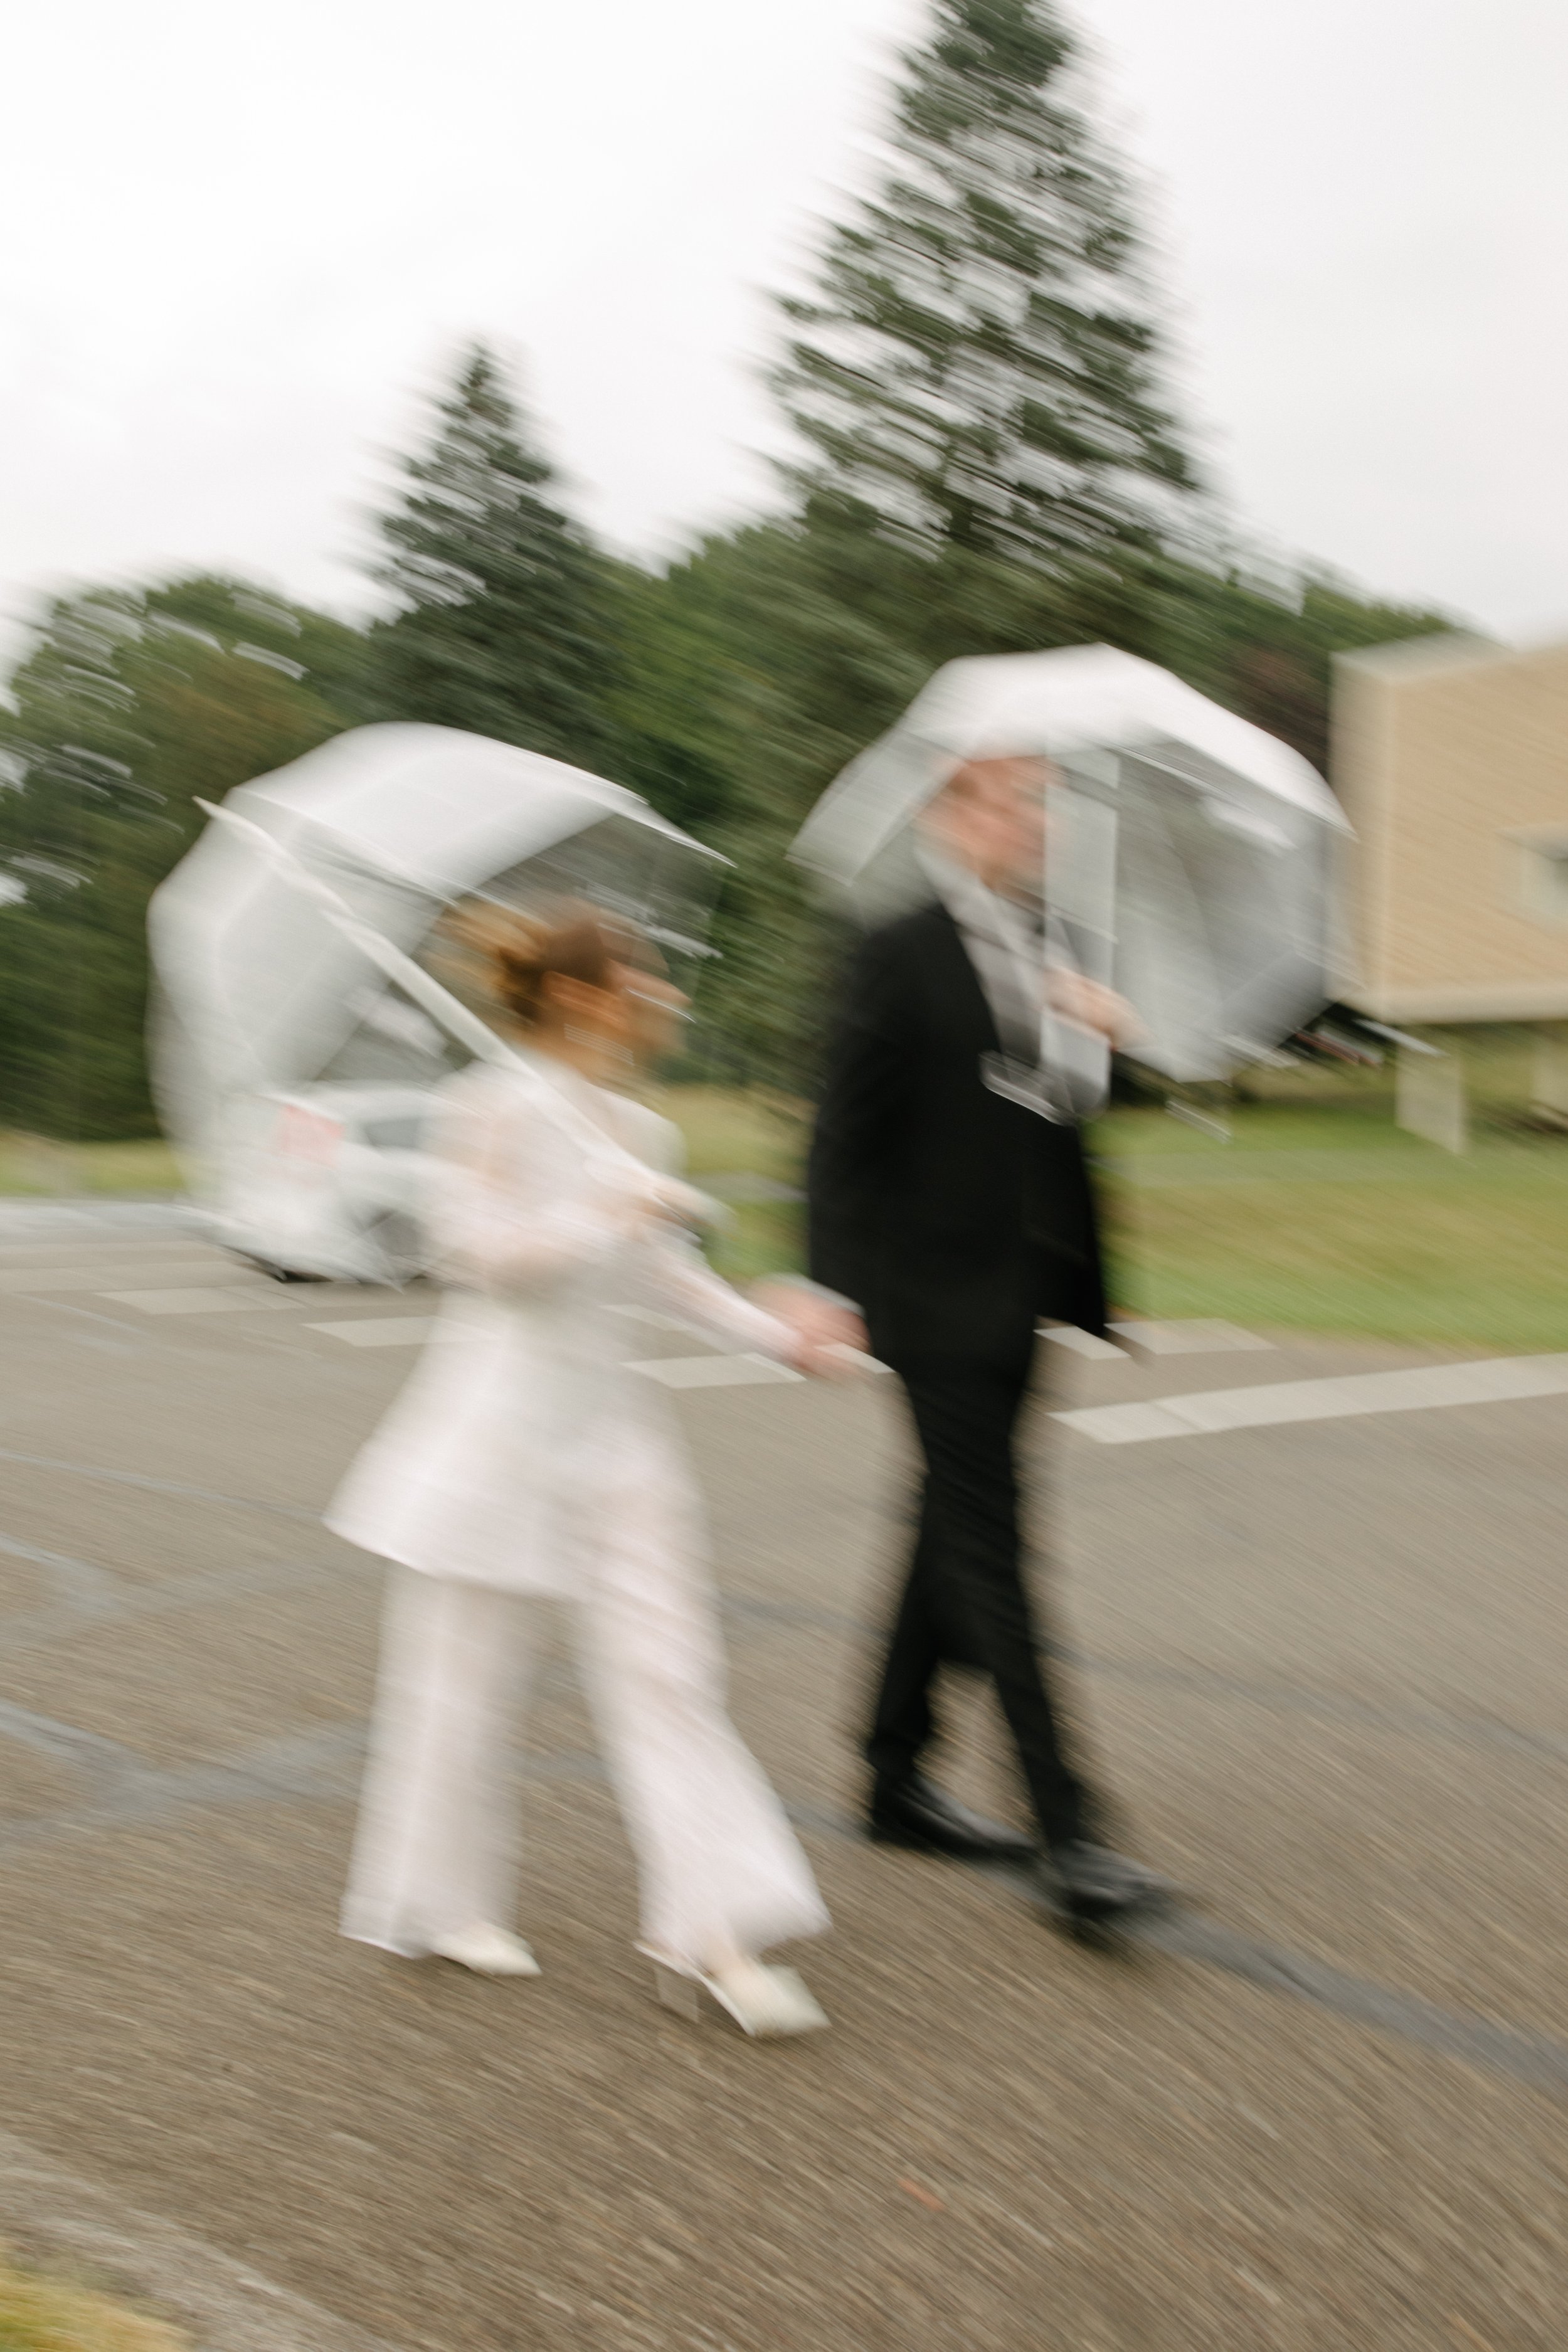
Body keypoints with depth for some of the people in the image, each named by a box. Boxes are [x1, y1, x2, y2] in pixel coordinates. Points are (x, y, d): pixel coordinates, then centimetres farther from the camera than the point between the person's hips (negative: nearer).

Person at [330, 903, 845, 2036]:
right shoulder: (495, 1108, -10)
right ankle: (445, 1901, 28)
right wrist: (612, 1212, -19)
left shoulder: (634, 1128, 10)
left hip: (611, 1413, 6)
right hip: (505, 1403, -6)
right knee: (466, 1673, 8)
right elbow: (484, 1252, -16)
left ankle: (712, 1931, 7)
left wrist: (764, 1326, 5)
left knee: (666, 1666, 2)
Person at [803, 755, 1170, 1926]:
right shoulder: (902, 954, -7)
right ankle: (1066, 1830, -5)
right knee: (987, 1546, -6)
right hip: (934, 1292, -8)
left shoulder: (1046, 963, 13)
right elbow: (847, 1128, -10)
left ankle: (899, 1777, 29)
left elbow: (1074, 1124, 13)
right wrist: (835, 1285, -15)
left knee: (957, 1533, 15)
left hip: (1013, 1297, 8)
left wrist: (1100, 1028, -6)